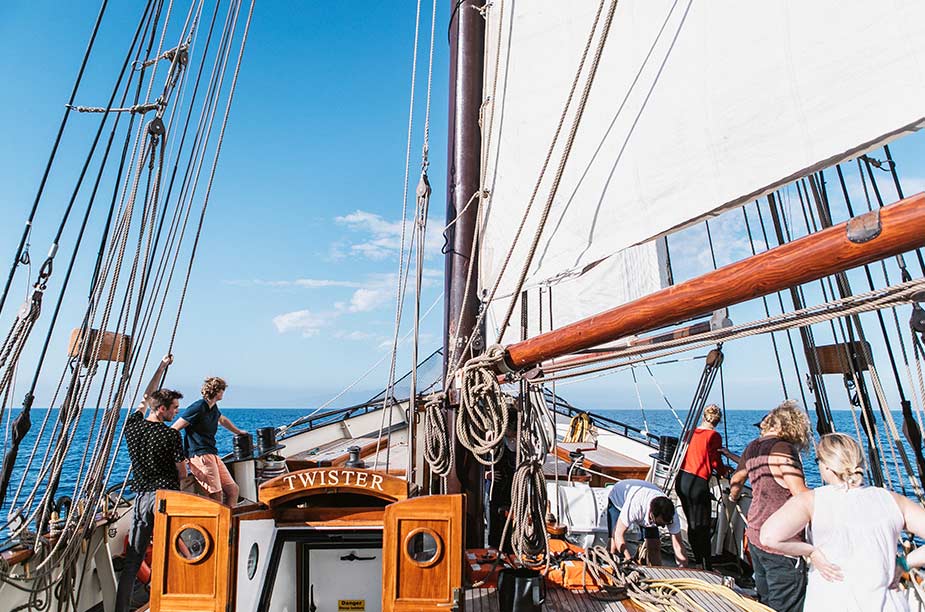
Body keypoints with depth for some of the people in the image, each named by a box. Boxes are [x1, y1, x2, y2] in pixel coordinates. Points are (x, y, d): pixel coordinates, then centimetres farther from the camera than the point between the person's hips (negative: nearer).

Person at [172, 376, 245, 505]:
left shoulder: (213, 408, 17)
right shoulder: (198, 407, -11)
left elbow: (222, 420, 38)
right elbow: (173, 430, -10)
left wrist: (238, 432, 52)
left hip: (212, 455, 9)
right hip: (199, 456, -9)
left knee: (233, 490, 2)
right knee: (216, 495, -17)